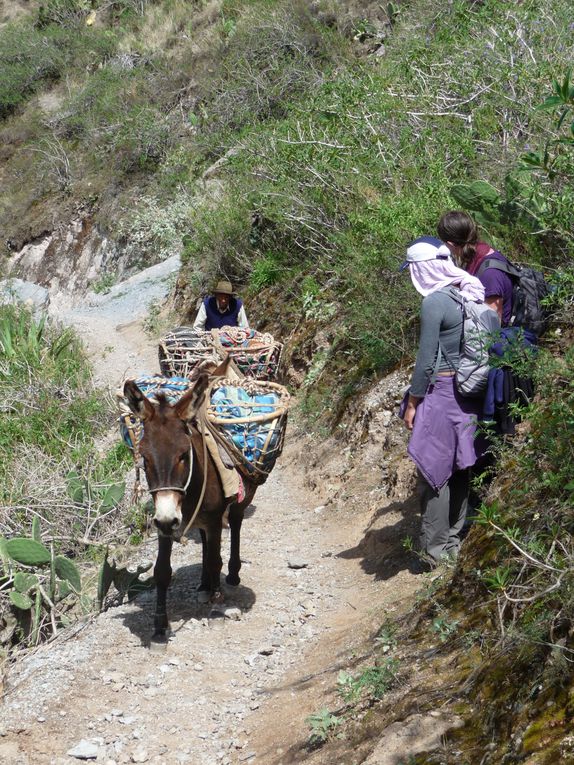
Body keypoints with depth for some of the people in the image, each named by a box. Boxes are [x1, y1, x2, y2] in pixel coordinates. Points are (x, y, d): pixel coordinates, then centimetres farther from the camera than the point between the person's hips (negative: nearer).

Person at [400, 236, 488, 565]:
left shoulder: (434, 302, -17)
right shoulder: (468, 294, 6)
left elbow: (426, 360, -16)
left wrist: (412, 403, -8)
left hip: (440, 393, -8)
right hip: (468, 395, 8)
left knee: (434, 470, 1)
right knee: (460, 469, 15)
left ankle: (435, 549, 8)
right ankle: (455, 540, 26)